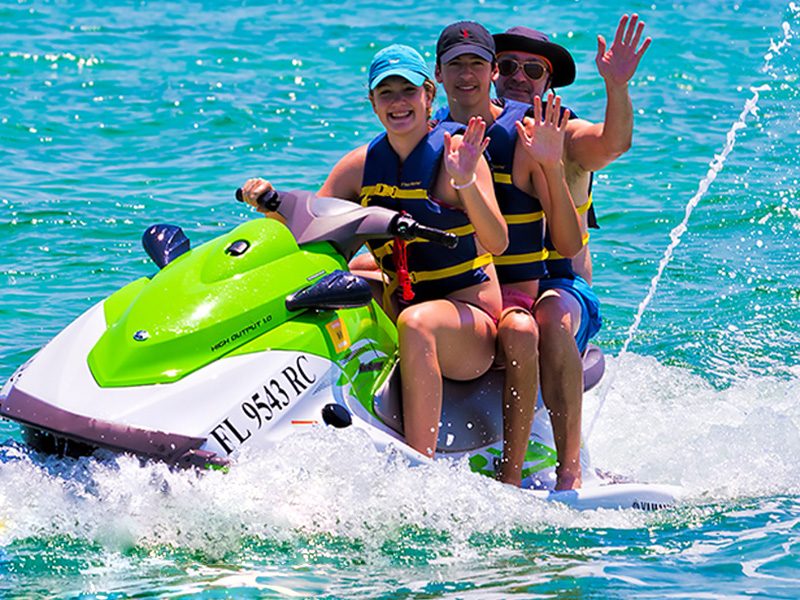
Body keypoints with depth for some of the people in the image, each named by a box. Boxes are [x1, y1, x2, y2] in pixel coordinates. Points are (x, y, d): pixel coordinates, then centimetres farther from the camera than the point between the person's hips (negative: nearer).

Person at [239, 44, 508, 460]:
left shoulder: (454, 152, -9)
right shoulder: (362, 164, 7)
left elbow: (497, 243, -19)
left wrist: (465, 181, -34)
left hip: (472, 321, -7)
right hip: (399, 302, 7)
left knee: (415, 323, -37)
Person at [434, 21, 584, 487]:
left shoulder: (525, 136, -2)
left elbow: (569, 246, -7)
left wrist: (551, 167, -19)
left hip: (516, 291, -4)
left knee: (520, 333, -38)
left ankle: (511, 477, -31)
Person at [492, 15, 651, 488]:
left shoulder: (565, 136, 3)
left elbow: (614, 142, -18)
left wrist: (617, 86, -38)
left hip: (560, 285, -4)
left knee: (550, 317, -38)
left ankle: (571, 467, -40)